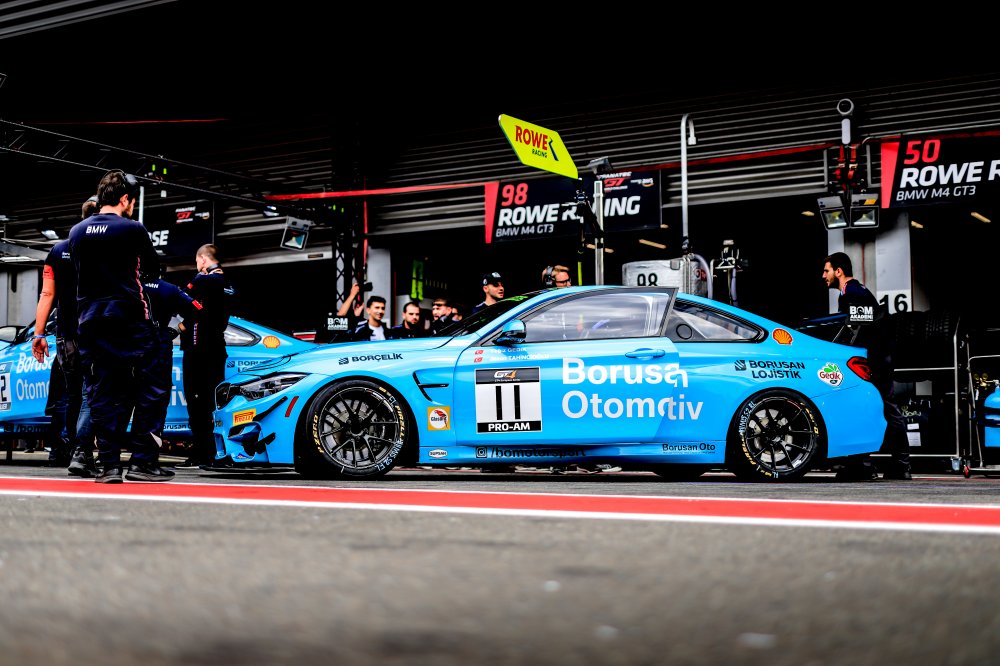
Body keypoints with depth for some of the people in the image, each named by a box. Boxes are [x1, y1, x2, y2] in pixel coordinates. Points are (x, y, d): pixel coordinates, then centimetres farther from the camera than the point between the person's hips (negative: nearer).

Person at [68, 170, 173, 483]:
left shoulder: (77, 231, 9)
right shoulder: (132, 229, -6)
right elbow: (153, 268, 8)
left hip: (90, 322, 5)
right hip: (128, 318, -5)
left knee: (100, 393, 5)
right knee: (144, 391, 1)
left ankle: (109, 464, 2)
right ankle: (142, 461, -3)